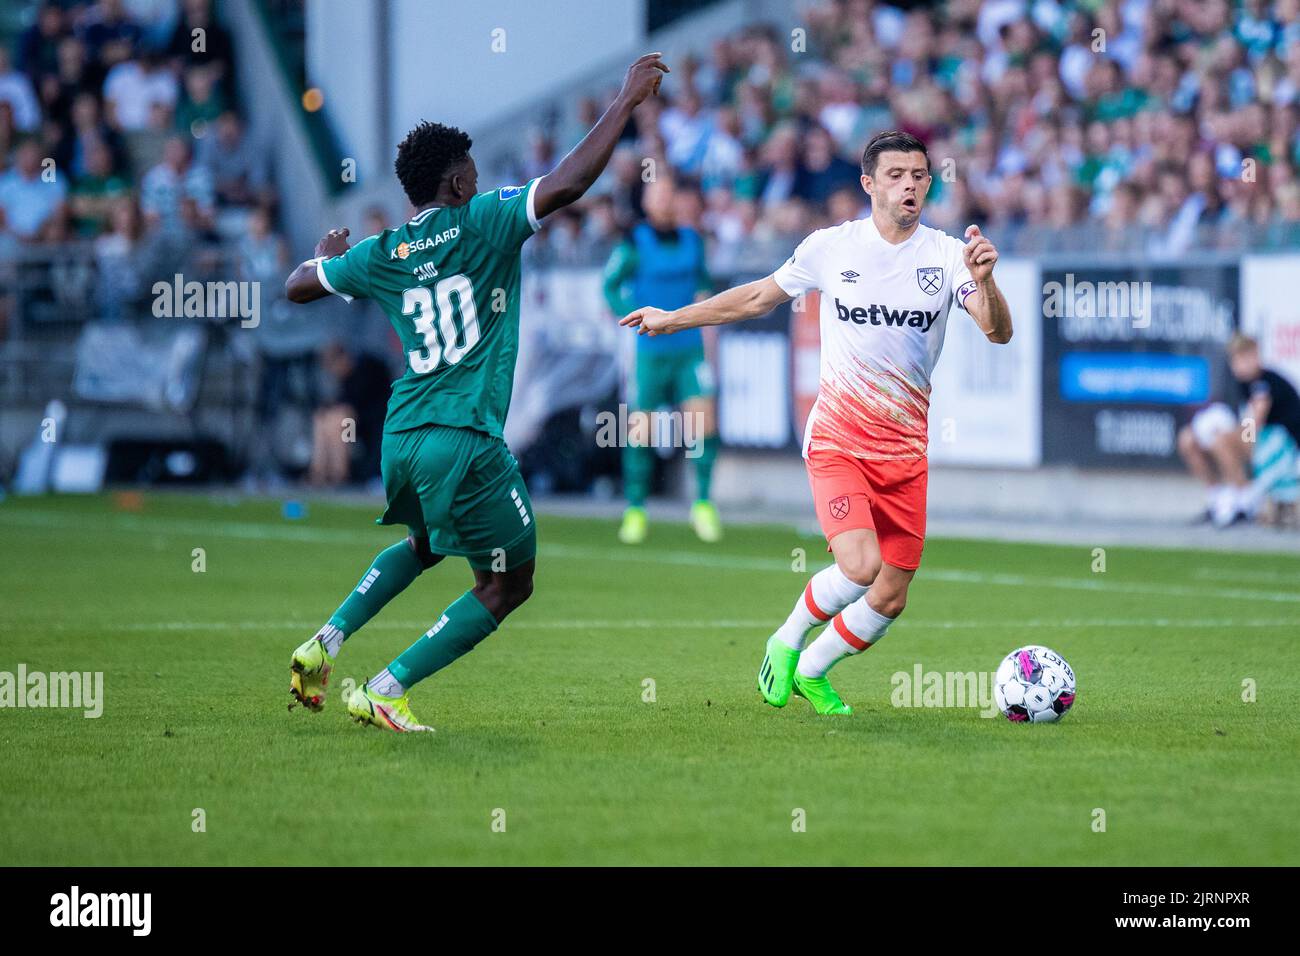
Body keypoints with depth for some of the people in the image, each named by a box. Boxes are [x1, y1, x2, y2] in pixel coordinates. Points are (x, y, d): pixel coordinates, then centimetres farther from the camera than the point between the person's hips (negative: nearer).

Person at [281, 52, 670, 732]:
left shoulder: (380, 254, 8)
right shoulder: (483, 223, -7)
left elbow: (298, 287, 22)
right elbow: (567, 184, -18)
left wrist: (327, 254, 45)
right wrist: (626, 102, -10)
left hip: (402, 438, 7)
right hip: (466, 439, -7)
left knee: (424, 544, 35)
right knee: (507, 583, 7)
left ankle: (324, 644, 20)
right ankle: (385, 691, -2)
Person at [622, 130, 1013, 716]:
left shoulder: (946, 255, -2)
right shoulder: (831, 247, -2)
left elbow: (998, 333, -13)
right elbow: (761, 297, 14)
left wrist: (984, 282, -33)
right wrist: (672, 319, 18)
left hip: (906, 449, 3)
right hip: (837, 440, -3)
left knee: (890, 598, 5)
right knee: (860, 566, -24)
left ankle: (811, 670, 31)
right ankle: (787, 640, 5)